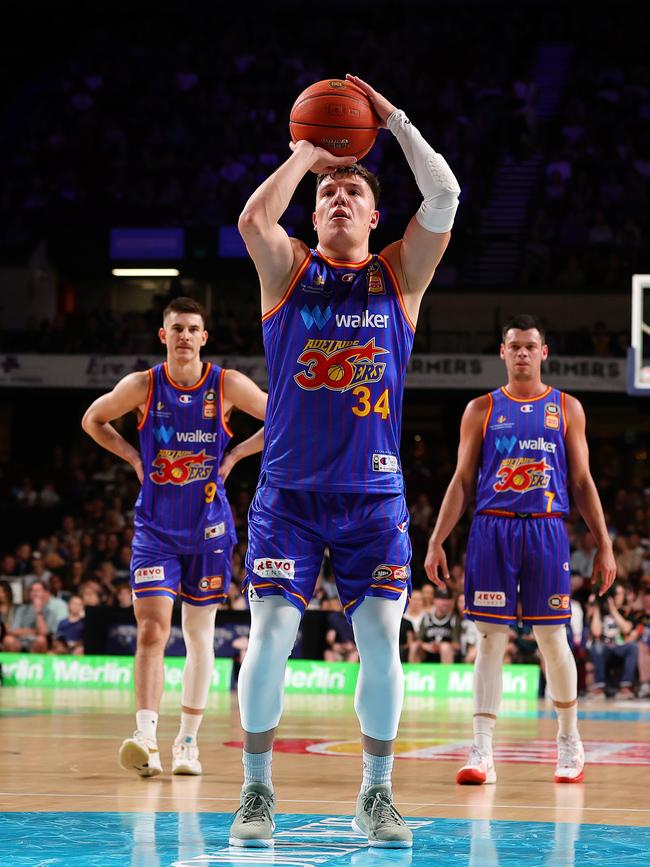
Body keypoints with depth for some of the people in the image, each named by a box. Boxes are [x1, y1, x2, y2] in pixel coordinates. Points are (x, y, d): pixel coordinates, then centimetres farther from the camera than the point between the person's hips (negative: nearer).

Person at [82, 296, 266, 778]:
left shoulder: (228, 385, -6)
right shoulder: (142, 386, -5)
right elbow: (93, 420, 12)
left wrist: (234, 455, -2)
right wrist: (134, 457, 1)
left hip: (208, 529, 1)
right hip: (155, 528, -1)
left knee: (200, 635, 8)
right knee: (152, 630, -14)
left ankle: (188, 741, 18)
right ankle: (146, 738, -22)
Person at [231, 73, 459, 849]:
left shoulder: (399, 275, 8)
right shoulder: (289, 269, 6)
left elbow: (444, 199, -7)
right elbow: (252, 217, -16)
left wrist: (394, 120, -2)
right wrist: (304, 157, -3)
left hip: (374, 495, 1)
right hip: (288, 493, -1)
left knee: (380, 641, -6)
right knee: (270, 636, -10)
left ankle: (376, 795, 9)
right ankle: (256, 791, 3)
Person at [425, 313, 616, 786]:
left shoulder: (566, 408, 9)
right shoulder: (481, 410, 8)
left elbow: (583, 482, 9)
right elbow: (462, 482, 9)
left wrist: (604, 545, 3)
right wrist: (436, 542, 0)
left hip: (546, 533, 0)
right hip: (492, 532, 0)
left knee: (552, 637, 2)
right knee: (491, 639, -3)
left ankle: (570, 742, 20)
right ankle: (482, 752, -5)